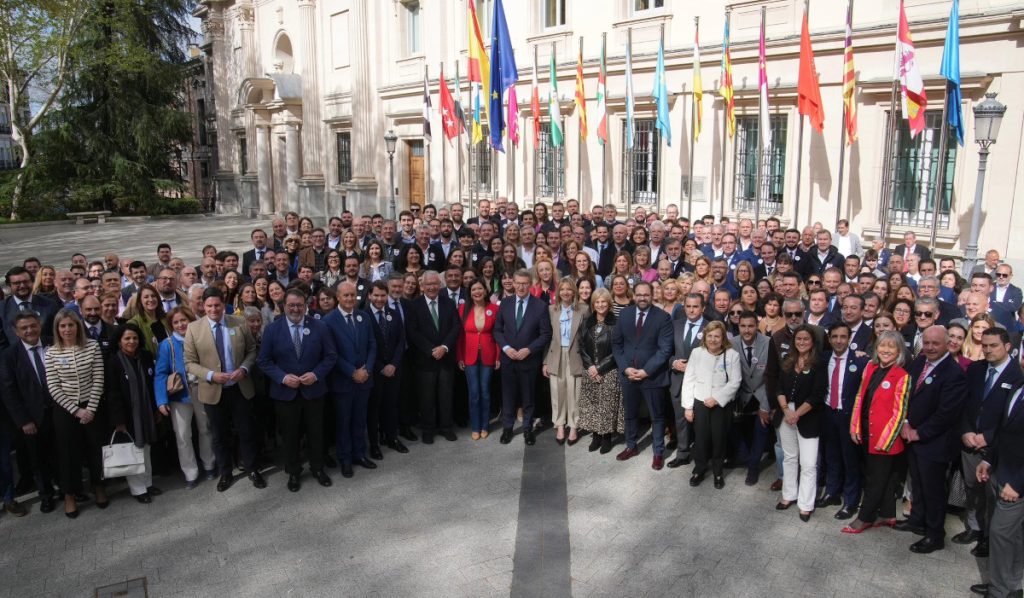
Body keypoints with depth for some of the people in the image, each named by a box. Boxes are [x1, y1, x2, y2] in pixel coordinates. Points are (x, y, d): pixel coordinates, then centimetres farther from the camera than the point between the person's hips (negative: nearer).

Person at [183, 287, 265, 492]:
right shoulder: (193, 328, -8)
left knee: (246, 432, 10)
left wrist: (244, 369, -15)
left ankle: (252, 470, 28)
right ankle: (225, 473, 32)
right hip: (213, 391, 0)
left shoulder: (240, 323, -5)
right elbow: (190, 363, -5)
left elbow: (251, 350, 3)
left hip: (240, 388, 0)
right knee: (220, 435, 15)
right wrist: (211, 375, -20)